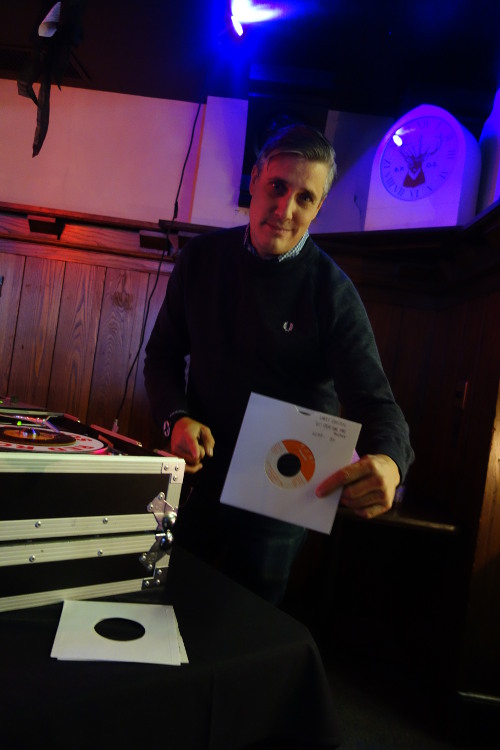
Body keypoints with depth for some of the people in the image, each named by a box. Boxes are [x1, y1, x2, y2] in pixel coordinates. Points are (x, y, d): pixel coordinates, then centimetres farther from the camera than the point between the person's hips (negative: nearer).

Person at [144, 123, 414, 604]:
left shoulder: (332, 292, -13)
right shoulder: (202, 257, -2)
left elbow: (372, 398, -19)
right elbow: (163, 354, 4)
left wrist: (387, 462, -42)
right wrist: (176, 418, -15)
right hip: (196, 485, 4)